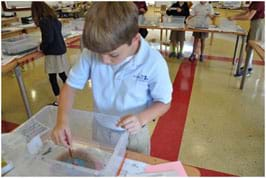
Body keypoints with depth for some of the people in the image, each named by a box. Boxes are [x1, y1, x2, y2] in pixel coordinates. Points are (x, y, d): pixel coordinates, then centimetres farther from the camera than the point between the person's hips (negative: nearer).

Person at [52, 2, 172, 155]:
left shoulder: (154, 62, -27)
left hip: (134, 134, -2)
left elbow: (164, 103, -14)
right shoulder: (91, 53, -21)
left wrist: (142, 118, -33)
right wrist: (62, 119, -25)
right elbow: (71, 85, -10)